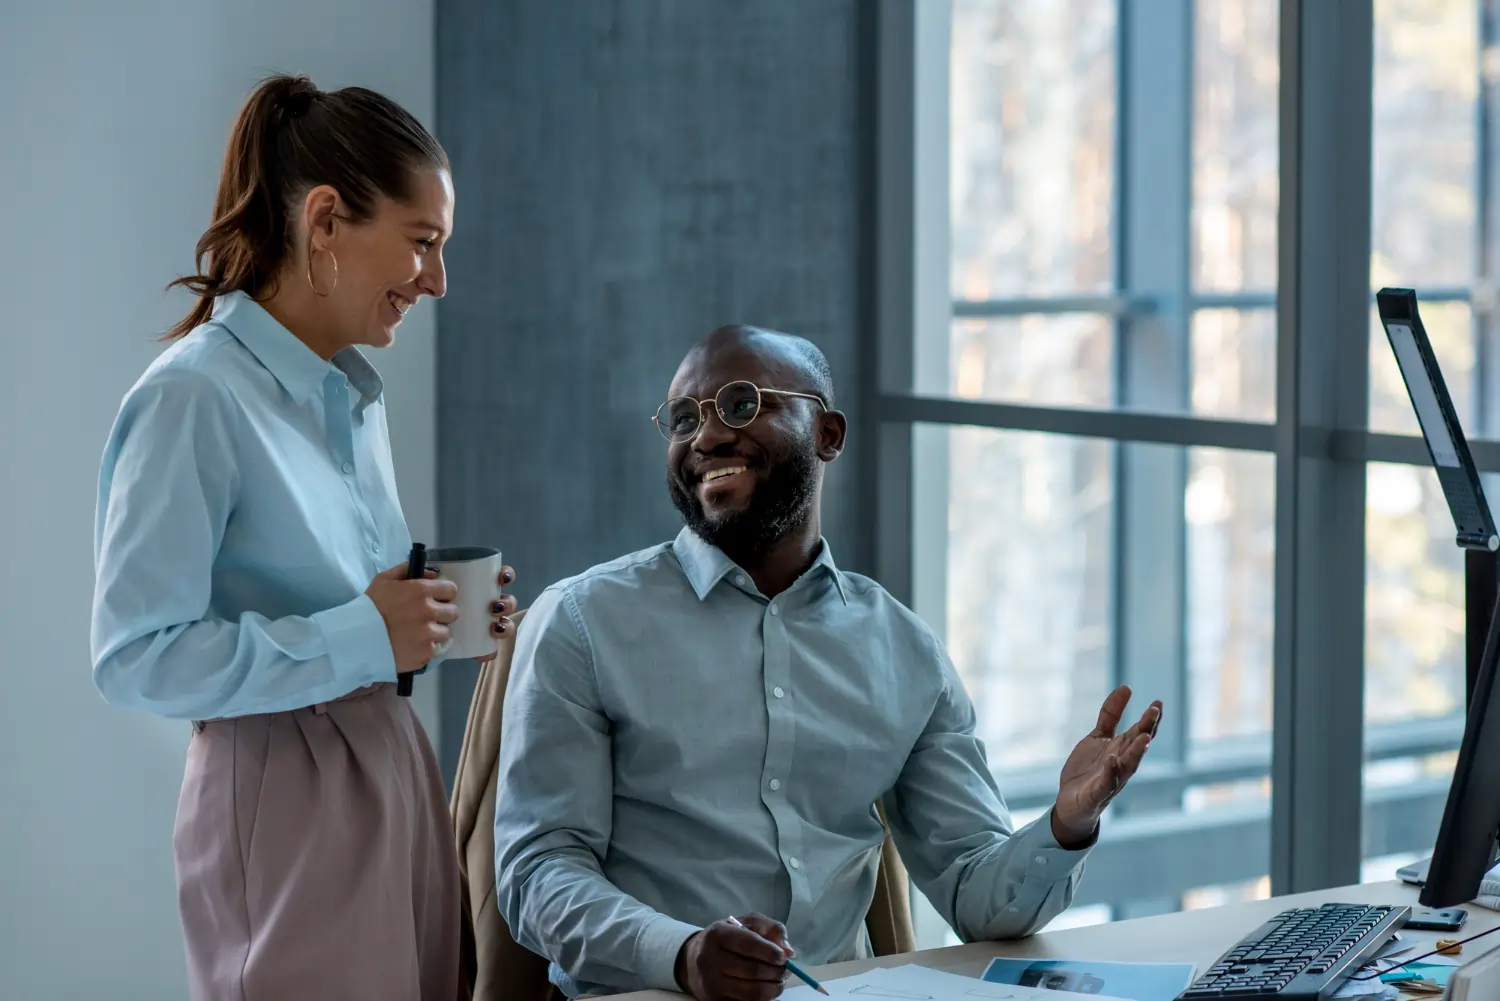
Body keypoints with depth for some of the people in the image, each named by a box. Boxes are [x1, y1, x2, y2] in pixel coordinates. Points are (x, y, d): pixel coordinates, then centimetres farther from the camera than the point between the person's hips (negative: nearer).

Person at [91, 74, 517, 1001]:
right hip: (288, 805, -8)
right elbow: (136, 657, -18)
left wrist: (434, 617, 4)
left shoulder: (358, 395, 13)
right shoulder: (195, 397, -13)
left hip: (396, 775, 8)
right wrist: (360, 637, -20)